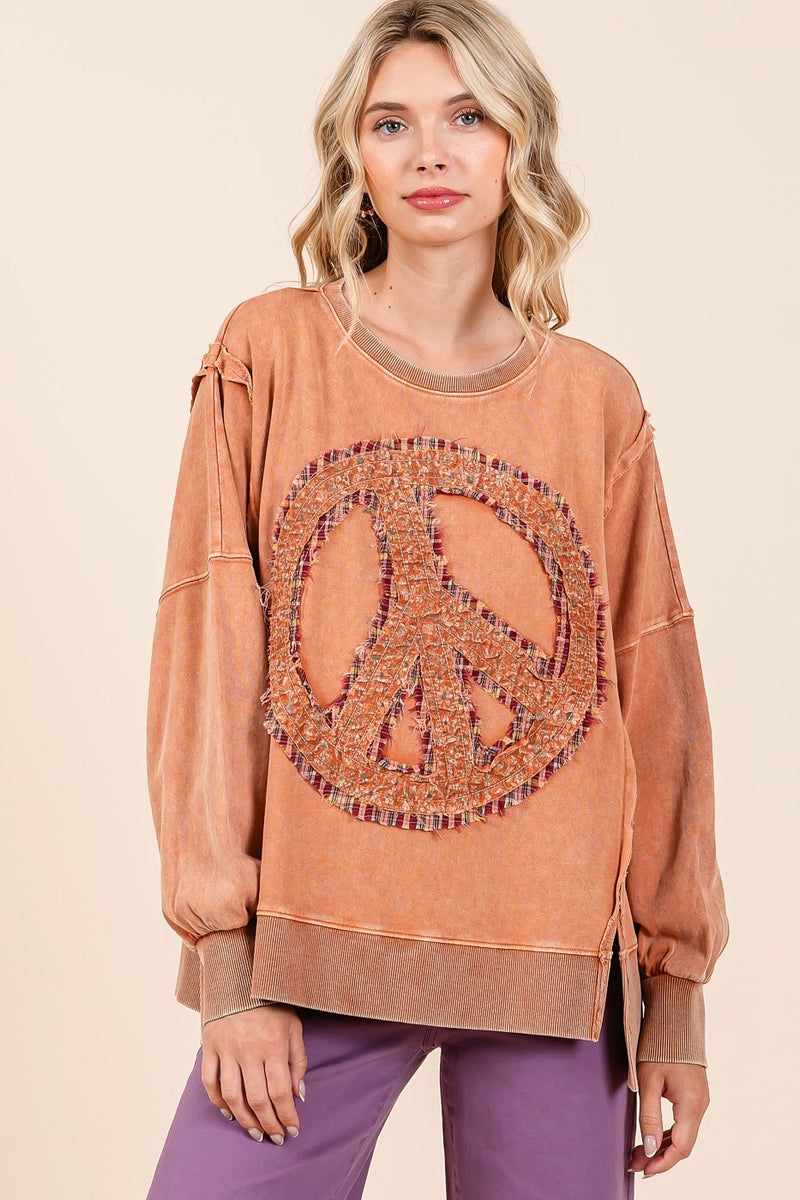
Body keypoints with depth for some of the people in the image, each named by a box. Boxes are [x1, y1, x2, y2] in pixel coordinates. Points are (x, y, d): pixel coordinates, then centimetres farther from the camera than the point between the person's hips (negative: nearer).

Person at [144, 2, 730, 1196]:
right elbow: (209, 650, -3)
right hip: (319, 949, -1)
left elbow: (654, 690, 5)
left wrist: (678, 987, 4)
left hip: (554, 957, 1)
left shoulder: (597, 401, 5)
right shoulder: (271, 352, 1)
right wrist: (226, 962, -8)